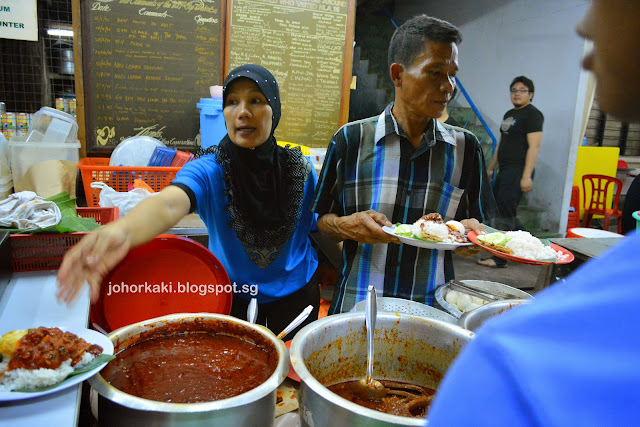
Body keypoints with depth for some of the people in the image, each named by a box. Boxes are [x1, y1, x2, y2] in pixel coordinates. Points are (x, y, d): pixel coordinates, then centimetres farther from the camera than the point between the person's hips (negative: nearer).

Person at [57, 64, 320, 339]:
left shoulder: (300, 168, -11)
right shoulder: (208, 170, -19)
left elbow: (323, 229, -1)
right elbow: (170, 204, -40)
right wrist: (122, 230, -60)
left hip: (295, 295, 2)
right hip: (232, 297, -1)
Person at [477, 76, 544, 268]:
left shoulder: (532, 114, -8)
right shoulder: (509, 114, 19)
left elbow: (534, 146, -16)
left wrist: (527, 176, -22)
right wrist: (491, 168, 24)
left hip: (518, 172, -9)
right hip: (504, 171, 9)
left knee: (505, 213, -9)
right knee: (499, 209, 13)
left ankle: (500, 258, -1)